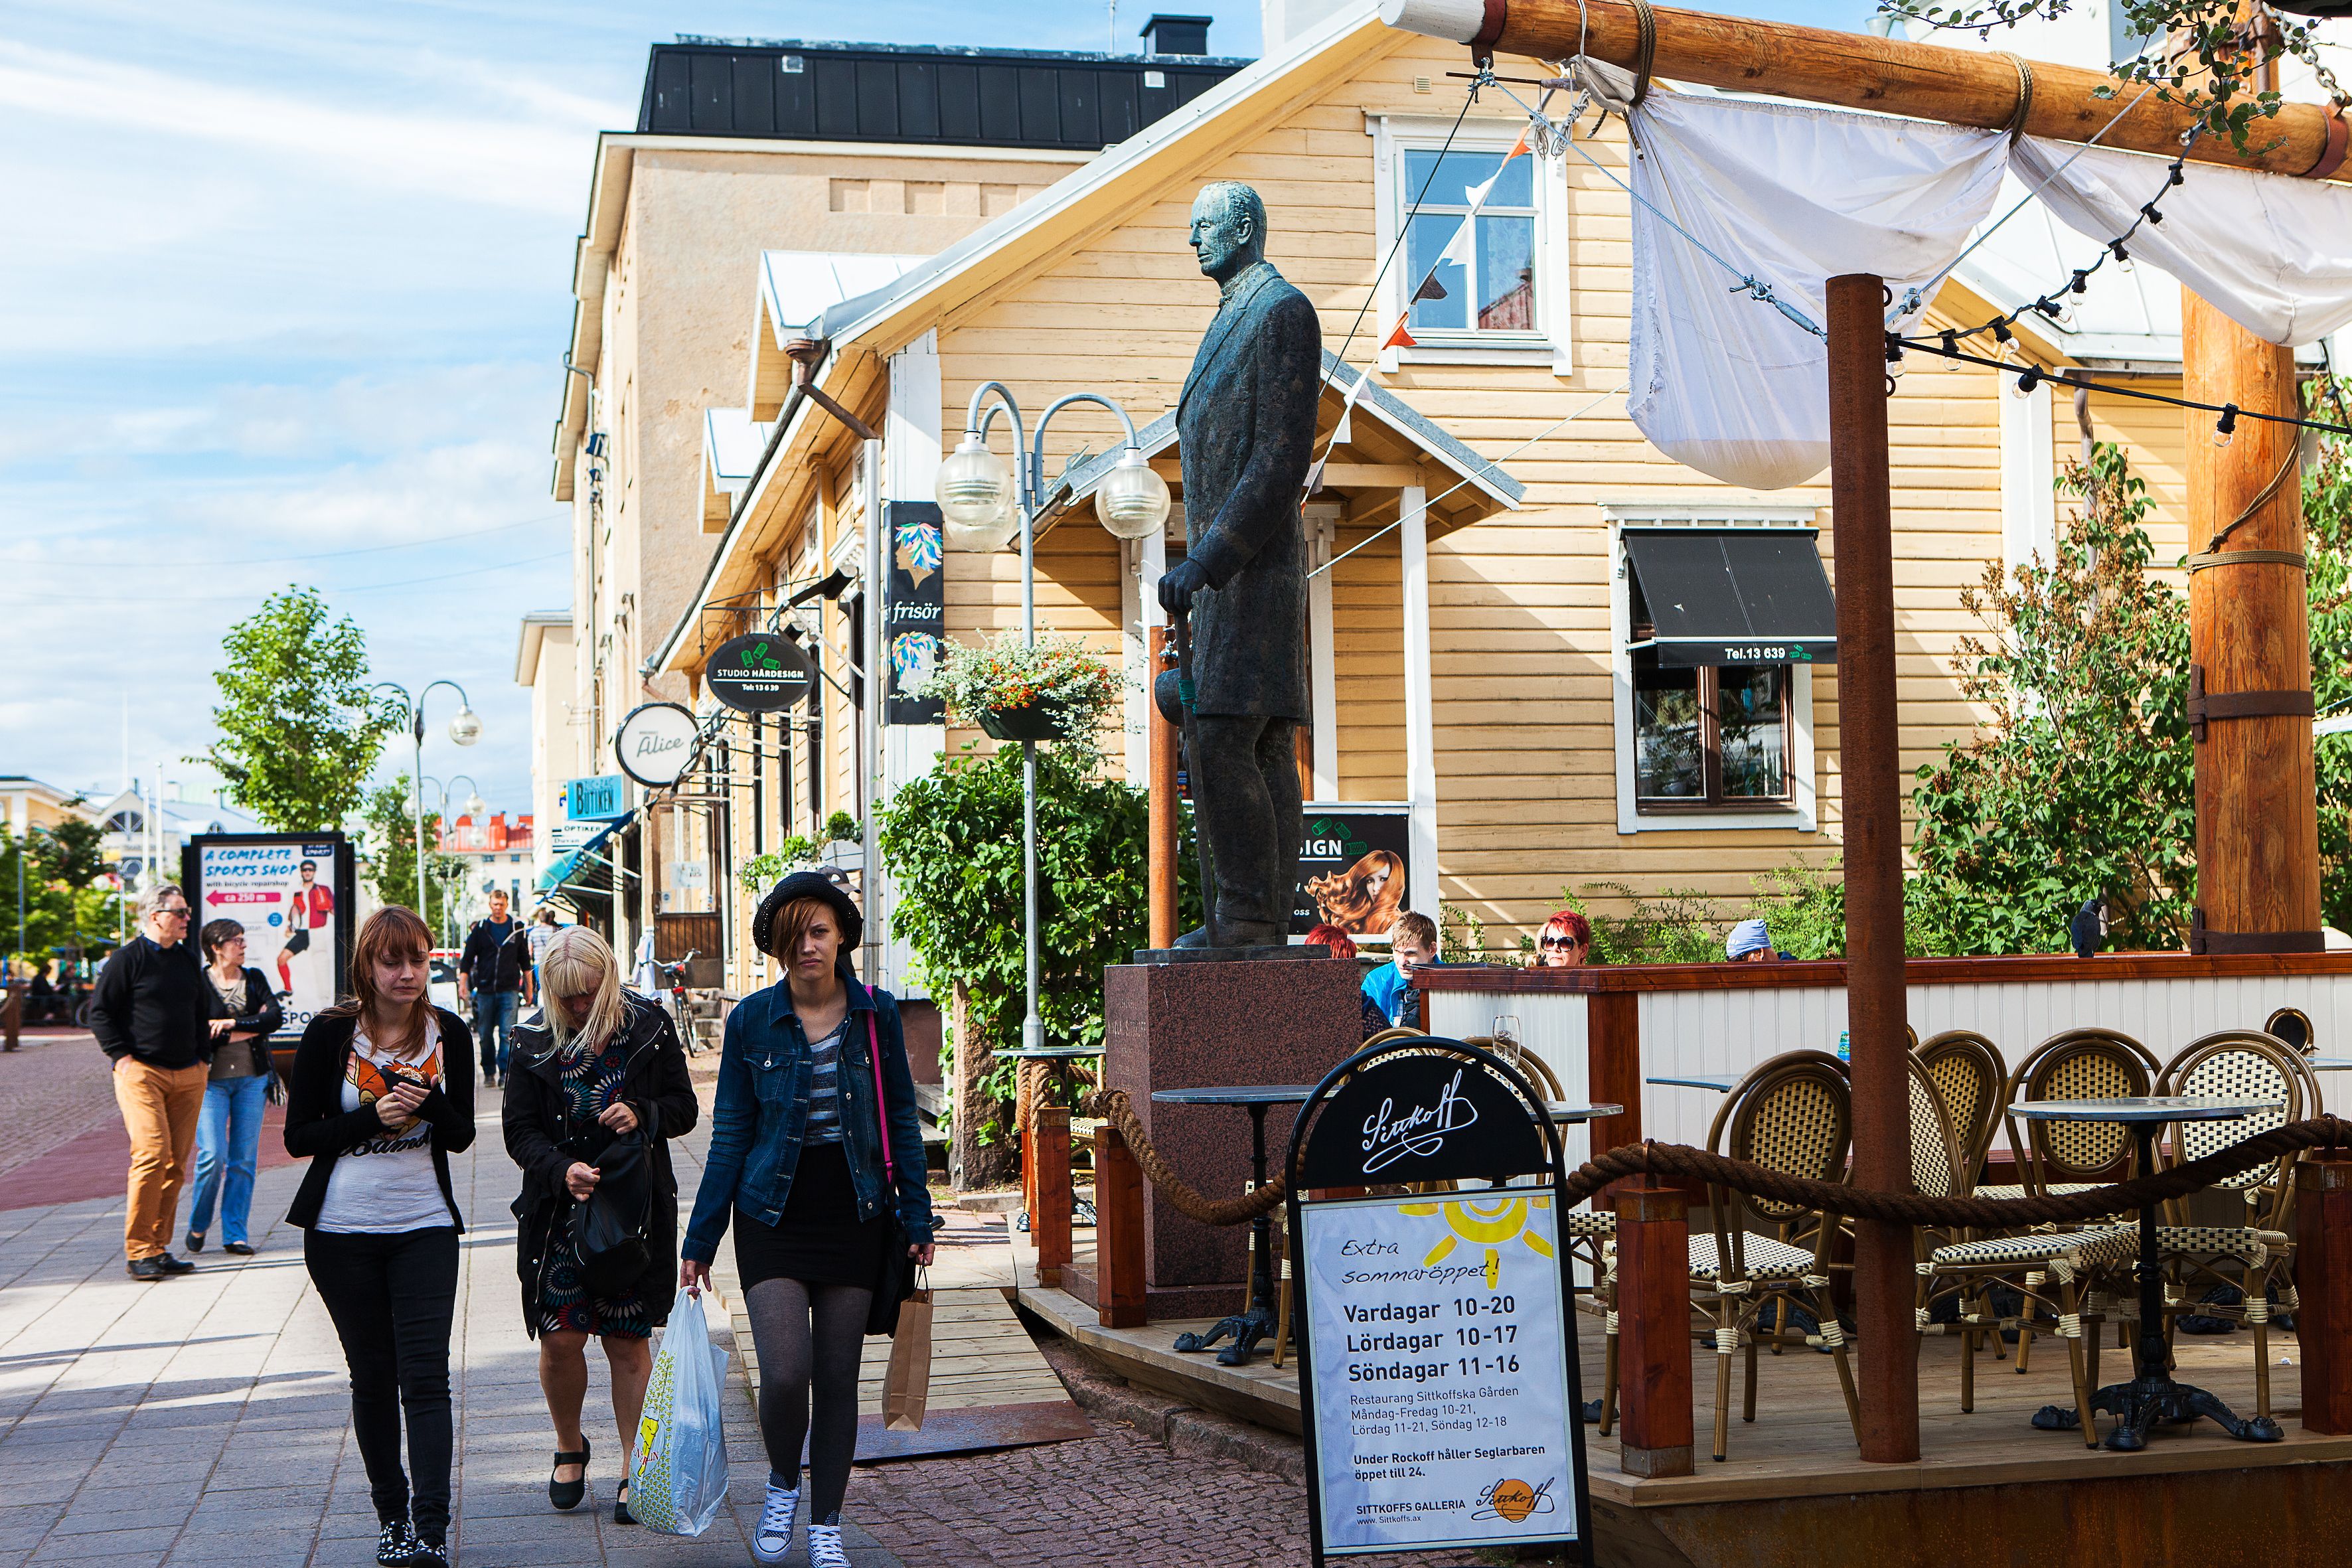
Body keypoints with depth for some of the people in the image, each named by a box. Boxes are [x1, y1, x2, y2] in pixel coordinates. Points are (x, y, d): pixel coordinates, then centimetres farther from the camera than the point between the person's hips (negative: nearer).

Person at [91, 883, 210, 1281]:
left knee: (176, 1162, 3)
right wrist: (123, 1057, -9)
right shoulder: (127, 960, -2)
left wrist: (202, 1058, 17)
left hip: (188, 1076, 7)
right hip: (142, 1072, -6)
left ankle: (159, 1247, 10)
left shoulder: (188, 961, 19)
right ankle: (138, 1251, -12)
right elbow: (100, 1012, -2)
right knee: (152, 1154, -17)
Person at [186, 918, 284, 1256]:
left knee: (244, 1159, 1)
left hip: (252, 1078, 4)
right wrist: (253, 1027, -9)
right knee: (213, 1155, -11)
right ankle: (197, 1226, 12)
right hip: (212, 1079, -4)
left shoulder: (255, 979, 11)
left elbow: (276, 1017, -2)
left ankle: (235, 1235, 8)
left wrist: (232, 1024, -12)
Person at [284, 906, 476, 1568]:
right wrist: (374, 1117, -18)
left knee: (426, 1377, -10)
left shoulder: (450, 1035, 3)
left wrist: (428, 1102, -15)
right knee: (372, 1377, 7)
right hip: (342, 1230, 0)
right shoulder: (330, 1034, -4)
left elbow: (462, 1136, 6)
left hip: (425, 1227, 0)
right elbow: (299, 1136, -4)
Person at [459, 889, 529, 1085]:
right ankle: (489, 1072, 16)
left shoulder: (517, 929, 7)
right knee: (486, 1034, 5)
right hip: (485, 990, 1)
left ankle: (505, 1072, -8)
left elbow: (525, 959, 15)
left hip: (509, 990, -1)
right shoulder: (480, 929, 5)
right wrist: (463, 983, -3)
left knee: (507, 1033, -10)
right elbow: (467, 958, 7)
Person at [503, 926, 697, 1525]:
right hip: (559, 1209, 1)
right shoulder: (534, 1042, 0)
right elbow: (520, 1131, -1)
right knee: (560, 1336, -3)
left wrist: (643, 1115, -16)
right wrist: (562, 1170, -19)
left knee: (629, 1340, 1)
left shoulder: (648, 1026, -1)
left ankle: (634, 1467, 11)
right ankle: (569, 1448, 23)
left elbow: (684, 1108, 5)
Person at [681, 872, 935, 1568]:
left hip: (854, 1217, 1)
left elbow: (900, 1118, 7)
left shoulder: (876, 1013, 0)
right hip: (773, 1217, -1)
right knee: (785, 1375, -14)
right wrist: (700, 1241, 3)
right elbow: (730, 1134, 2)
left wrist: (917, 1216, 3)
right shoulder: (752, 1020, -2)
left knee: (838, 1380, 5)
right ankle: (782, 1484, 16)